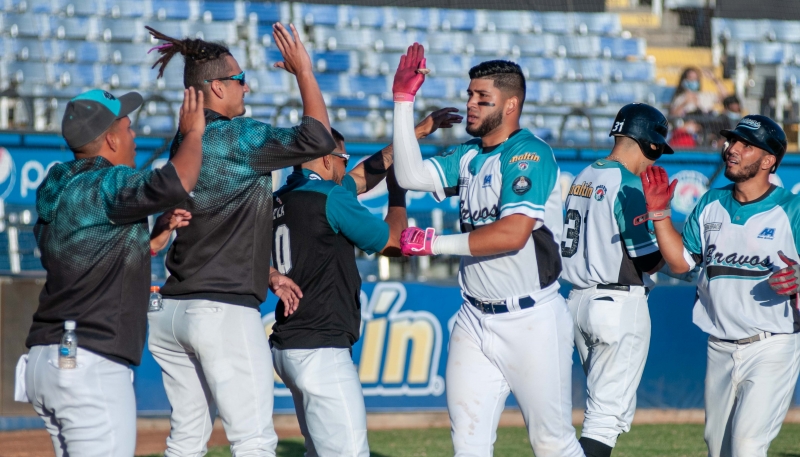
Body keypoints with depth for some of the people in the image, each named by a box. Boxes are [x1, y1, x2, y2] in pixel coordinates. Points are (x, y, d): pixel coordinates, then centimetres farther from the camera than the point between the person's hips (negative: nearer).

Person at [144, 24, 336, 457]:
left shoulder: (184, 142, 15)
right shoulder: (239, 136, -11)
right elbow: (317, 140, -13)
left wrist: (268, 275, 21)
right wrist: (303, 72, -1)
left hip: (175, 309, 9)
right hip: (226, 308, -9)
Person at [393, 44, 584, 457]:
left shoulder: (530, 155, -12)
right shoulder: (468, 158, 13)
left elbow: (513, 233, -23)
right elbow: (410, 175, 3)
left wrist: (436, 244, -19)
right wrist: (403, 101, 2)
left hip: (532, 323, -7)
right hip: (475, 323, 8)